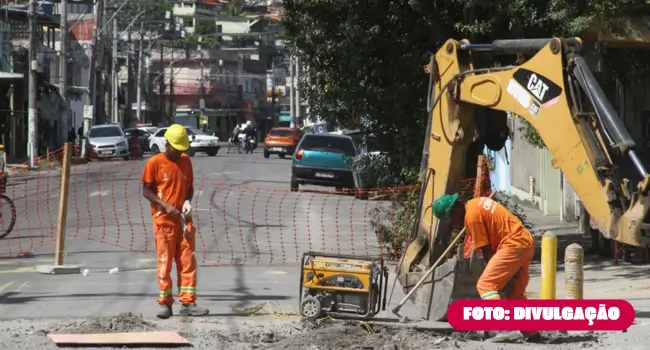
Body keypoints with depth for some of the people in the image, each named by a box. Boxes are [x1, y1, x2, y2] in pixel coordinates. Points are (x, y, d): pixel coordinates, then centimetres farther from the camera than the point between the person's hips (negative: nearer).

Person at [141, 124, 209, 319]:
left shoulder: (185, 161, 8)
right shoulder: (154, 163, -6)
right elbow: (146, 191, -5)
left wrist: (188, 201, -4)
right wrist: (166, 206, -16)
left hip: (183, 220, 4)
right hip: (163, 220, -4)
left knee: (188, 262, 1)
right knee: (165, 262, -1)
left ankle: (188, 303, 3)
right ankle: (165, 304, 4)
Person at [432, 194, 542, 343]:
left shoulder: (472, 216, -14)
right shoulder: (476, 203, 16)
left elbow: (486, 250, -11)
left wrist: (494, 272, -1)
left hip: (513, 245, -10)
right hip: (526, 242, 10)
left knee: (485, 284, -14)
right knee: (515, 293, 18)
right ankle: (532, 334, 20)